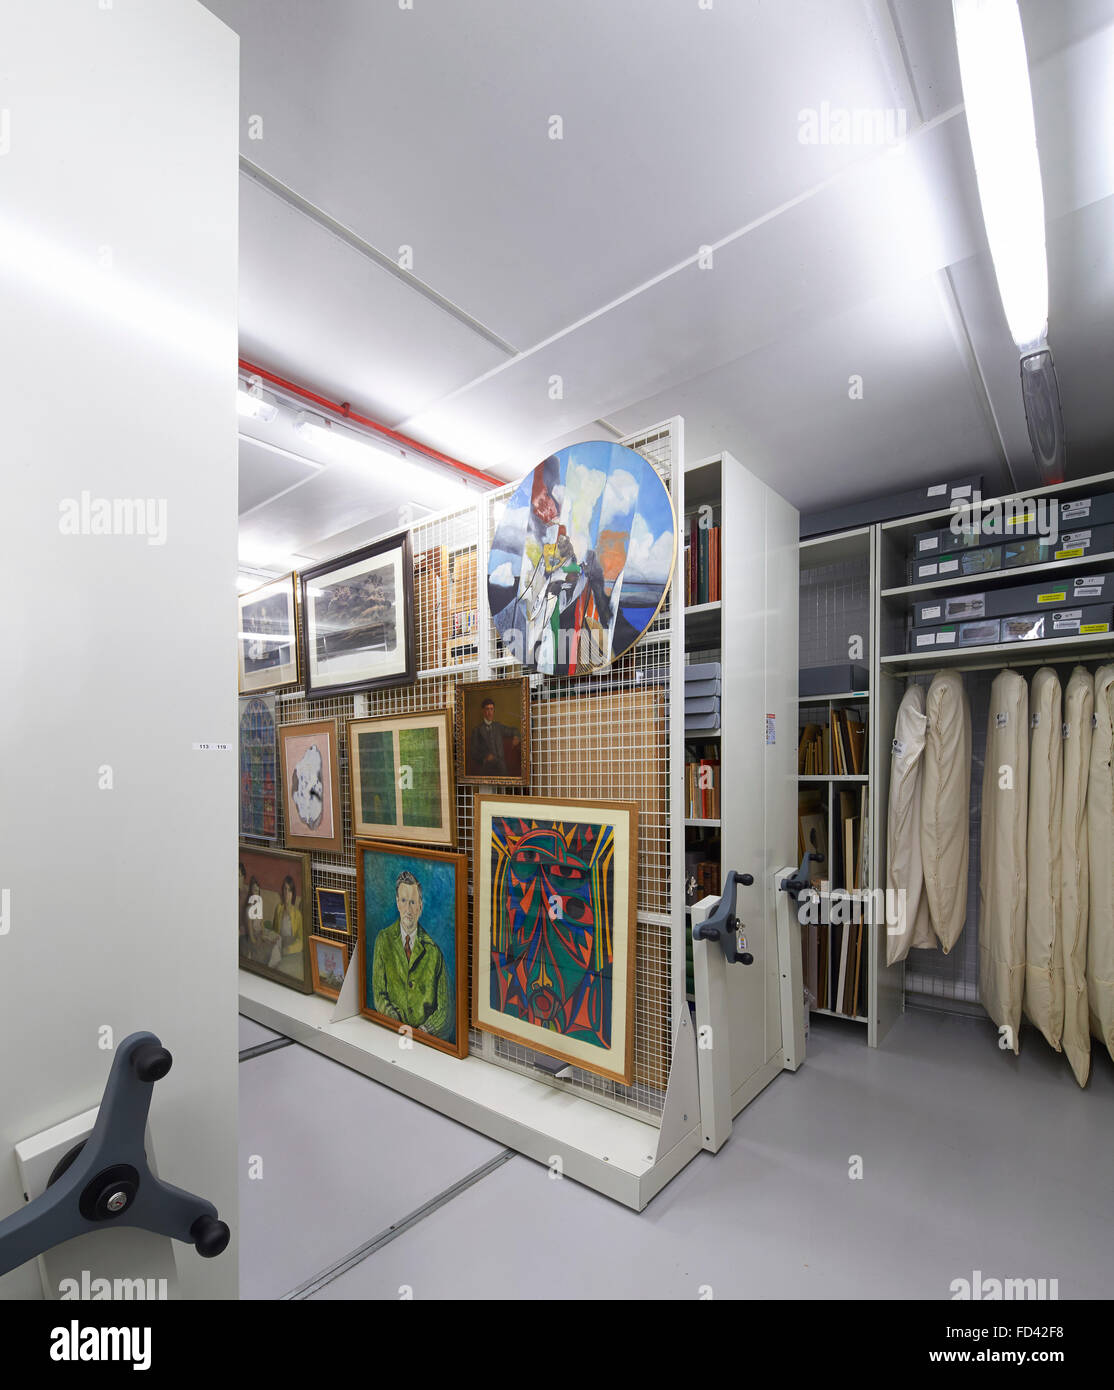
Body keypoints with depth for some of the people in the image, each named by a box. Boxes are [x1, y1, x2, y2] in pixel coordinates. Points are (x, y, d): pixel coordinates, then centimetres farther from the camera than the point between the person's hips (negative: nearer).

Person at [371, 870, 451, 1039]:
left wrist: (424, 1030, -14)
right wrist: (399, 1025, -12)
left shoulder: (433, 950, 1)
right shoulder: (384, 940, 5)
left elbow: (444, 1008, 3)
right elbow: (379, 995, 3)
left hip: (428, 1036, -1)